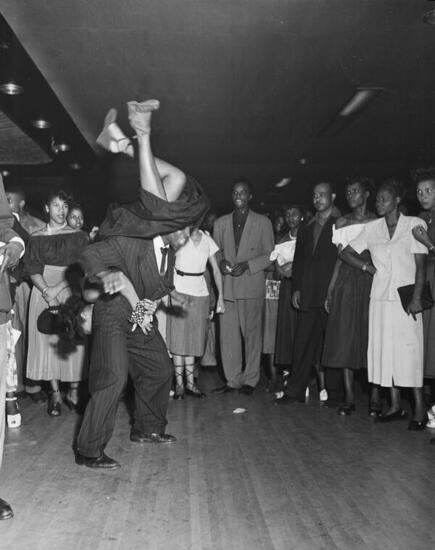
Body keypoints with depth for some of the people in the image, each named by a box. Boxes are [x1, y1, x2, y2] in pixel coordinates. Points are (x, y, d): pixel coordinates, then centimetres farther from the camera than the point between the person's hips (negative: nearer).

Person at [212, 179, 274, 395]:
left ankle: (250, 380, 11)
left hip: (251, 286, -3)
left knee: (251, 333, 1)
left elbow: (269, 255, 3)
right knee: (227, 335, 1)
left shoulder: (263, 222, 7)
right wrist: (221, 262, -5)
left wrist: (247, 265, -11)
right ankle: (232, 380, 11)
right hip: (227, 286, 3)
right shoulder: (220, 223, 16)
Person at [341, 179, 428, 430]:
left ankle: (420, 410, 1)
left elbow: (421, 264, -6)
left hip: (405, 298, -4)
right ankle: (396, 406, 15)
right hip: (381, 296, 4)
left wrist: (417, 297, -14)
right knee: (385, 350, 5)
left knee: (410, 350, -7)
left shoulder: (414, 224, -1)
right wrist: (368, 267, 2)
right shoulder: (372, 228, 9)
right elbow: (347, 253, 15)